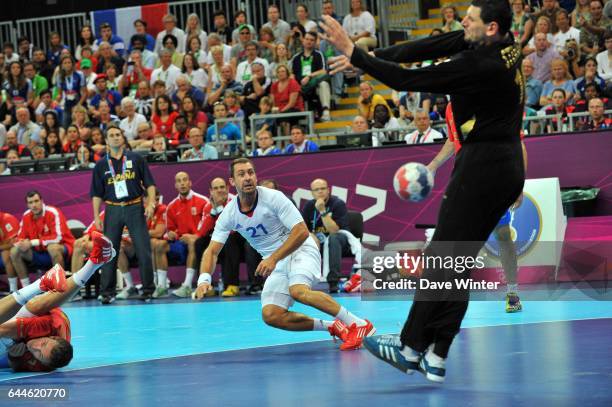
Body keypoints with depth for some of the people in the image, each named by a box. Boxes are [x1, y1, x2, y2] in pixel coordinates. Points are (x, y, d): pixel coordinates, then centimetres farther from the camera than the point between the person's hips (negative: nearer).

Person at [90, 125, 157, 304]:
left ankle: (148, 289, 6)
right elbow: (96, 193, 9)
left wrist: (151, 203, -8)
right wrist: (96, 216, 2)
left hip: (135, 208, -1)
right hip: (112, 210, 1)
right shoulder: (101, 165, 8)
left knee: (143, 250, -3)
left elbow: (149, 183, 5)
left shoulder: (136, 159, 6)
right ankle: (107, 292, 6)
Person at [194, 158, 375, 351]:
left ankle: (358, 324, -29)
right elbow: (212, 250, -5)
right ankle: (333, 327, -4)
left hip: (300, 249, -6)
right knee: (271, 316, -14)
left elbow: (301, 232, -20)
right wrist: (204, 279, -24)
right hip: (276, 263, 6)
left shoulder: (273, 197, -17)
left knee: (298, 291, -35)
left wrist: (273, 258, -29)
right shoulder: (229, 214, -5)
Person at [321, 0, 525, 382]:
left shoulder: (480, 64, -20)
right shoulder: (503, 45, 6)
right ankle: (436, 357, 9)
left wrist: (355, 53, -12)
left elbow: (409, 80, -18)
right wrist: (368, 56, 4)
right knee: (458, 260, 9)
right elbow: (431, 47, 7)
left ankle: (411, 347, 3)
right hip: (509, 167, 9)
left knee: (442, 257, -3)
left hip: (483, 165, -9)